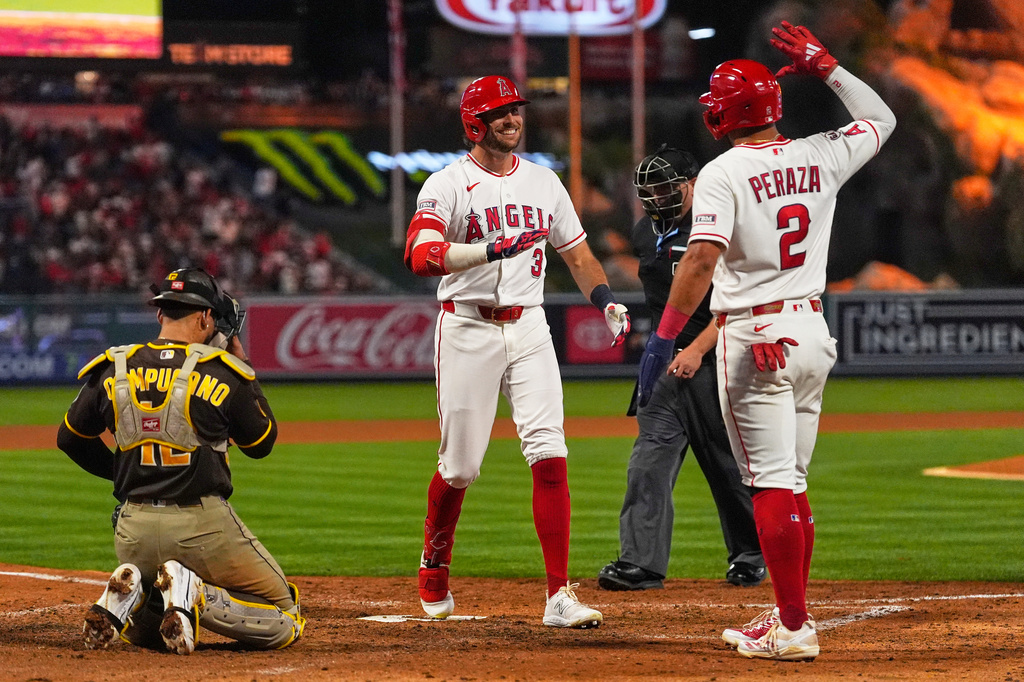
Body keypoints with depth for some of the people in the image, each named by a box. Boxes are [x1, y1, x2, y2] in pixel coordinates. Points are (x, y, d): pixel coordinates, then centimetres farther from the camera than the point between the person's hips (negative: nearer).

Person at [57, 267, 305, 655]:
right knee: (285, 619, 7)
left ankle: (128, 595, -7)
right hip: (203, 525, -4)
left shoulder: (112, 370, 2)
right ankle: (196, 594, -18)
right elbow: (261, 443, 8)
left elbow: (70, 439, 14)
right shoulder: (222, 373, -8)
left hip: (134, 531, 4)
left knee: (140, 629, 30)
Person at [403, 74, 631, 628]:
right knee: (460, 466, 3)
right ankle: (434, 569, 32)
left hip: (528, 328, 3)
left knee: (549, 453, -11)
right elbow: (420, 256, -22)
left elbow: (576, 253, 19)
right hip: (468, 329, -3)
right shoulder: (447, 186, -6)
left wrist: (606, 301, 1)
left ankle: (560, 597, -14)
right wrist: (491, 251, -35)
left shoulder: (543, 182, 12)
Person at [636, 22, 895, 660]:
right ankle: (791, 616, 21)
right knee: (792, 481, 16)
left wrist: (664, 337, -21)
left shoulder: (724, 173, -11)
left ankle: (794, 626, -11)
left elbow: (702, 258, -23)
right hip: (813, 332, 6)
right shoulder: (821, 157, 6)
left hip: (754, 338, -6)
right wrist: (826, 67, 21)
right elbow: (883, 119, 24)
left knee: (773, 482, -7)